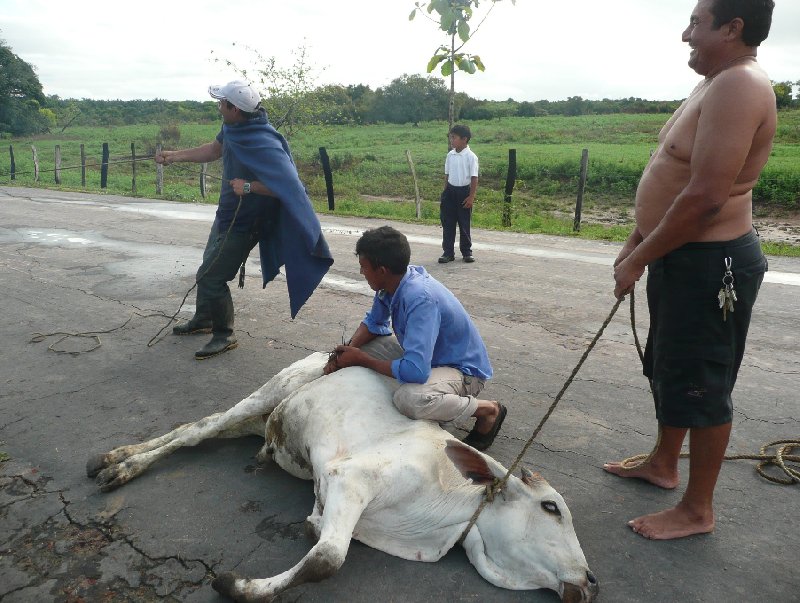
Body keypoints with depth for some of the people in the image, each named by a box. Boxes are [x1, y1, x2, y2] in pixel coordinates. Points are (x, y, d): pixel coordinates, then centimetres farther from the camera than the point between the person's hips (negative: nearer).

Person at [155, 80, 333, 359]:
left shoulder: (264, 144, -30)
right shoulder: (233, 128, -3)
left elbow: (287, 185, -34)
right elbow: (214, 149, 16)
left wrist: (249, 186, -35)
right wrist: (175, 155, 17)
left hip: (243, 224, -10)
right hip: (226, 214, 10)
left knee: (211, 276, -7)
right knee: (210, 266, 24)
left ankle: (224, 335, 12)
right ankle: (204, 319, 45)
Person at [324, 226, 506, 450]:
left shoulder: (420, 299, -34)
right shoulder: (392, 283, -8)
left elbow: (415, 370, -40)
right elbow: (374, 322, 11)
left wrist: (360, 359, -25)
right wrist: (347, 351, -10)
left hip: (464, 370, -9)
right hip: (429, 357, 9)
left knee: (409, 398, -38)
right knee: (361, 347, 4)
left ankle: (488, 410, -9)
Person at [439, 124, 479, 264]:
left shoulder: (471, 156, -9)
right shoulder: (450, 155, 6)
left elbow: (474, 178, -9)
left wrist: (471, 197, -12)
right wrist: (445, 193, 11)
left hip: (464, 191, -4)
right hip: (450, 190, 5)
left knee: (464, 223, 5)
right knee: (447, 222, 4)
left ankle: (467, 252, 18)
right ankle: (448, 252, 11)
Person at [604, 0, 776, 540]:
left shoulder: (738, 85, -20)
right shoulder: (717, 84, 14)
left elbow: (704, 197, -27)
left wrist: (639, 259, -18)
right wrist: (638, 241, 16)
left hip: (710, 264, -11)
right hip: (682, 256, 11)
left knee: (699, 384, 1)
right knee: (669, 368, 21)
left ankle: (697, 510, 19)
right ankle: (663, 464, 41)